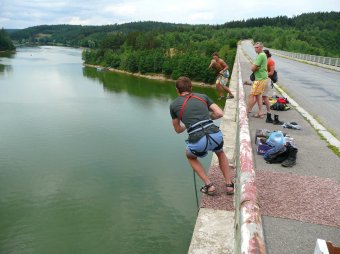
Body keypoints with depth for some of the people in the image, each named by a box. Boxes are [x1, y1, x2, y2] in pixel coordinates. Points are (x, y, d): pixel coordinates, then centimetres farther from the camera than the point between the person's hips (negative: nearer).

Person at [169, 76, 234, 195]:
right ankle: (229, 184, 29)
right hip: (216, 135, 2)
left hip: (198, 142, -2)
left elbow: (178, 129, 25)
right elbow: (220, 113, 10)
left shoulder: (174, 104, 14)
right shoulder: (202, 96, 18)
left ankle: (209, 185, 24)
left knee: (190, 156, 34)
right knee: (220, 153, 38)